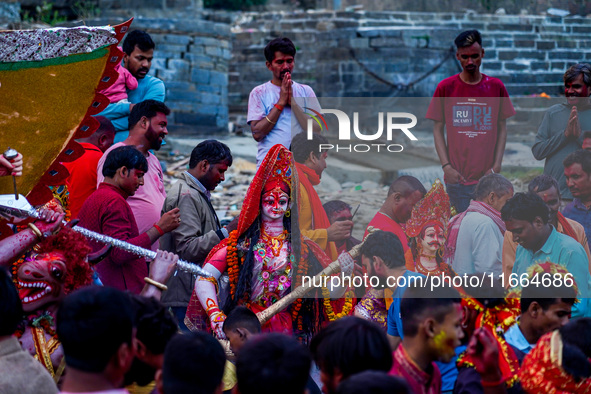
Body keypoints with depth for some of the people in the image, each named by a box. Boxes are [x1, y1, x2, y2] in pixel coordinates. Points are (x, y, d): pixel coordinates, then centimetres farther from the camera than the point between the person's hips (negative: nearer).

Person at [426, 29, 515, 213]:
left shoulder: (496, 87, 6)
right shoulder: (446, 87, 4)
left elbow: (502, 129, 9)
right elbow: (438, 130, 5)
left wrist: (497, 165, -2)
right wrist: (446, 166, -5)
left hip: (487, 177, 1)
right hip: (457, 177, -1)